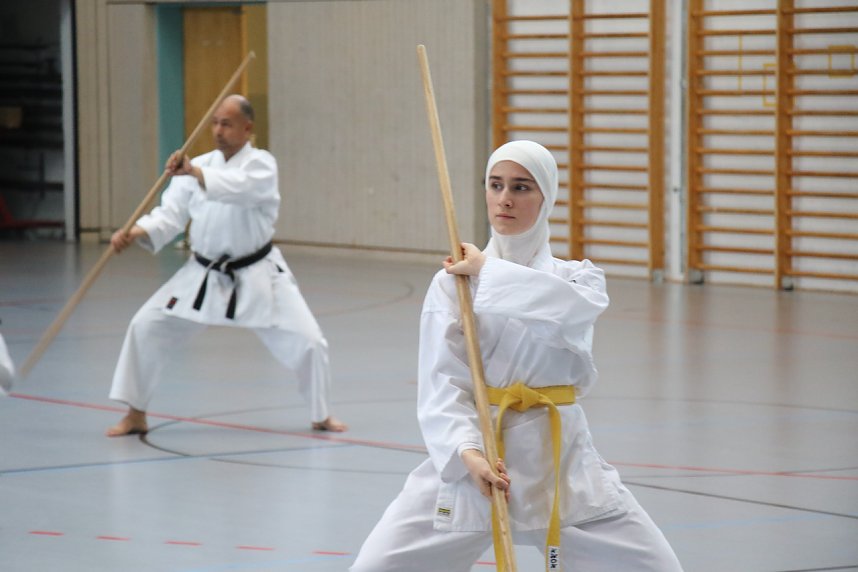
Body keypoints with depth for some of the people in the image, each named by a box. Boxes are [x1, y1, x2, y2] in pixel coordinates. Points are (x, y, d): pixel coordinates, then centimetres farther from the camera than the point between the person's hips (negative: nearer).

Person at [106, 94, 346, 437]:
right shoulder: (197, 166, 2)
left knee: (307, 341, -8)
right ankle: (135, 415, 7)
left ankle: (321, 415, 17)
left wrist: (195, 173, -52)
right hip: (204, 275, 4)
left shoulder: (261, 164, -12)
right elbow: (171, 214, -5)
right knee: (146, 327, -5)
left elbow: (239, 187, -35)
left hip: (257, 276, -4)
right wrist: (134, 233, -24)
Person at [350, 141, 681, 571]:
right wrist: (469, 454, -26)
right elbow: (442, 386, -9)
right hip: (467, 460, -1)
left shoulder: (578, 277, 5)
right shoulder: (452, 281, 0)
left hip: (559, 457, 1)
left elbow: (574, 308, -21)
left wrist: (487, 271, -14)